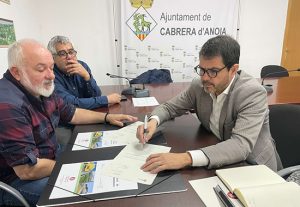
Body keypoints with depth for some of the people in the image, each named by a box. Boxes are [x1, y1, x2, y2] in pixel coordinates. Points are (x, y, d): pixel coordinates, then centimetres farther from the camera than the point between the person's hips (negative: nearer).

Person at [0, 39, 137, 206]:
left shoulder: (40, 89, -2)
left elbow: (70, 113, 11)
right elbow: (29, 170, -30)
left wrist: (107, 117, 3)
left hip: (50, 157, 9)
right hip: (17, 180, -8)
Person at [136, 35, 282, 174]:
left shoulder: (253, 93, -24)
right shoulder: (199, 85, -9)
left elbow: (241, 145, -34)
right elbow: (169, 107, 2)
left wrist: (187, 158, -46)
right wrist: (153, 121, -21)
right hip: (220, 162, 5)